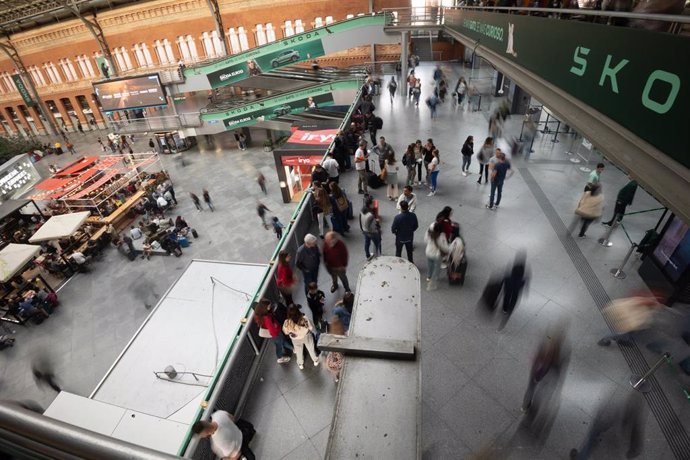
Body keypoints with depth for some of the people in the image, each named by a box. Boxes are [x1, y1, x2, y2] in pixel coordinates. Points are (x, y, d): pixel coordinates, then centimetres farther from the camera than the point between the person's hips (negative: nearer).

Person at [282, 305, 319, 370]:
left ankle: (300, 364, 57)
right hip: (307, 337, 0)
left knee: (299, 351, 31)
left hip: (296, 340, 1)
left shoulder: (287, 323, -37)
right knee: (311, 349, 30)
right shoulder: (304, 319, -39)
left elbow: (286, 332, -14)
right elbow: (311, 328, -20)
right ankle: (315, 360, 55)